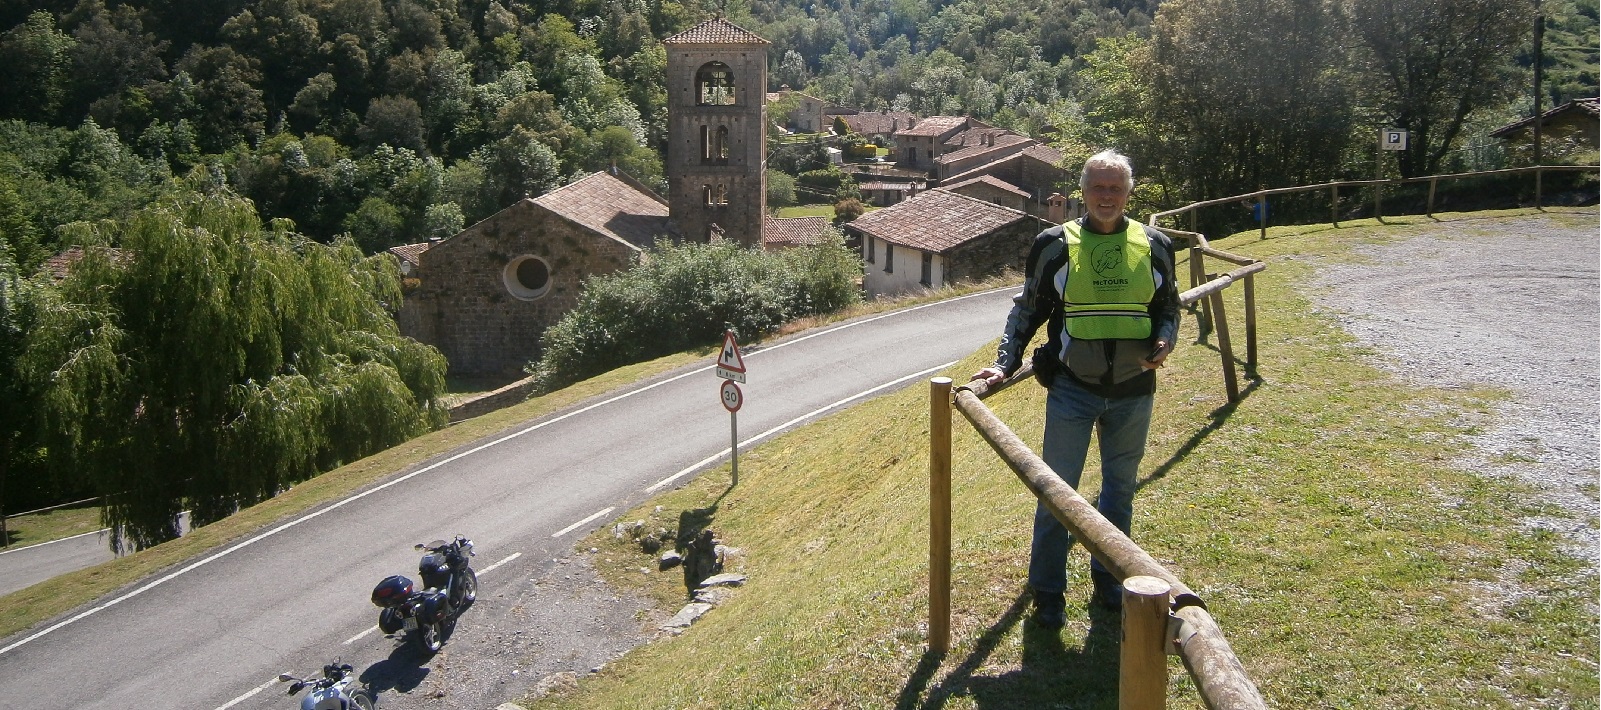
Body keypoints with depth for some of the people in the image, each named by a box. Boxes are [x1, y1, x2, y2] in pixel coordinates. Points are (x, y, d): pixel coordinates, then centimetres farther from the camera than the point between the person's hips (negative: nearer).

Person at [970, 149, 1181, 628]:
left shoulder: (1153, 246, 3)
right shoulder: (1055, 245, -3)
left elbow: (1168, 306, 13)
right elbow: (1028, 311, 4)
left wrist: (1164, 340, -8)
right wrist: (1004, 363, -8)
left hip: (1133, 391, 2)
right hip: (1072, 390, -2)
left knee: (1119, 489, 15)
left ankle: (1109, 580, 31)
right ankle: (1047, 593, 14)